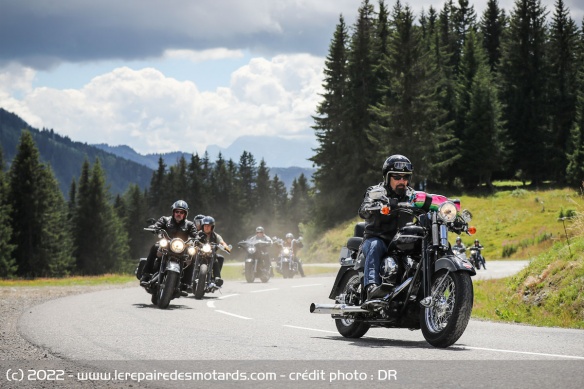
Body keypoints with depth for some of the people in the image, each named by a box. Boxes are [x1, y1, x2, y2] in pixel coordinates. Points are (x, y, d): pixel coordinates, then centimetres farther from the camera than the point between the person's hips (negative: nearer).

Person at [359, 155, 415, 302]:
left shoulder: (411, 195, 18)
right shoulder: (376, 192, 3)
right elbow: (363, 211, -16)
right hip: (377, 238, -4)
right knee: (375, 245, -38)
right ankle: (372, 287, -53)